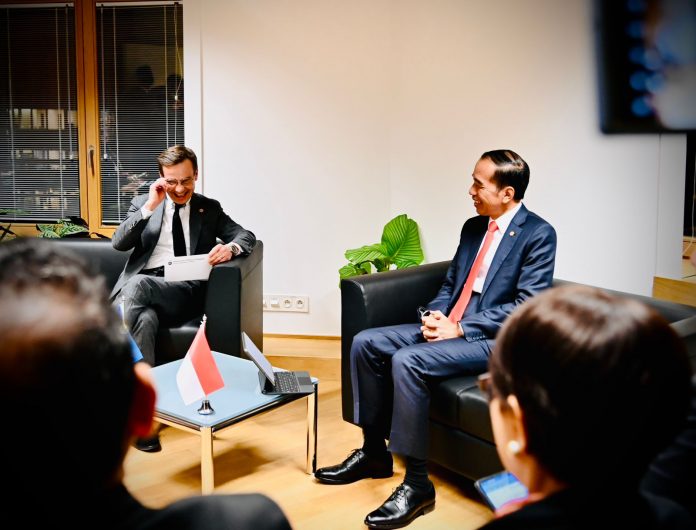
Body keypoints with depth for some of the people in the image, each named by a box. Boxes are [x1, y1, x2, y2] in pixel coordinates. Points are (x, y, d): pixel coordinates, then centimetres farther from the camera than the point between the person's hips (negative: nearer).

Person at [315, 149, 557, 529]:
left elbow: (529, 306, -17)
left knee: (407, 360, -30)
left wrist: (460, 328, -19)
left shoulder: (538, 234, -10)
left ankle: (417, 484, -20)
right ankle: (374, 454, 7)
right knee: (365, 343, -4)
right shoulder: (473, 227, 14)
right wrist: (435, 314, -4)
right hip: (450, 326, 9)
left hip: (492, 339, -8)